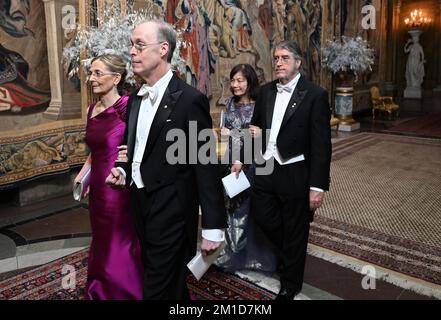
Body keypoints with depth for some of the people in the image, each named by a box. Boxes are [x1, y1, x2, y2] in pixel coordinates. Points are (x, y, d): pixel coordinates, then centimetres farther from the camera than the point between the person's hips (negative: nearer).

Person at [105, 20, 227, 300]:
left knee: (159, 289, 5)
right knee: (164, 280, 23)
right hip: (141, 206, 8)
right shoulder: (136, 99, 8)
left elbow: (206, 167, -16)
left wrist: (213, 227, -15)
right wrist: (124, 170, -1)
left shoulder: (190, 99, -16)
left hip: (171, 211, -7)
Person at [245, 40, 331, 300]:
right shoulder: (265, 91, 8)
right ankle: (288, 255, 47)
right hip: (266, 169, 5)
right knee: (263, 218, 16)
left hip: (295, 174, -5)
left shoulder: (315, 95, -10)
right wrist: (255, 132, 0)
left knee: (295, 232, 10)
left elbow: (321, 144, -13)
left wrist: (318, 186, -16)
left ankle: (290, 285, 33)